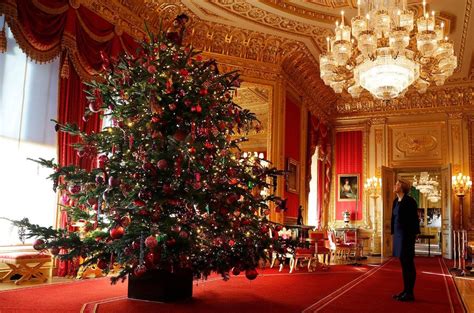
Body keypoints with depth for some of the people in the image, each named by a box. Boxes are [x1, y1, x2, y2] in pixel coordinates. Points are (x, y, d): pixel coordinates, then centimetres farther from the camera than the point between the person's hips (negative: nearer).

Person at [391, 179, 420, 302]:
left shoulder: (409, 201, -11)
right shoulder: (396, 201, 12)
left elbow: (414, 219, -13)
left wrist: (413, 235, -15)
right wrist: (393, 233, 15)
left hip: (407, 235, -8)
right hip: (398, 234, 8)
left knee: (408, 263, -2)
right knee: (403, 263, 12)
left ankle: (410, 293, 6)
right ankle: (405, 290, 20)